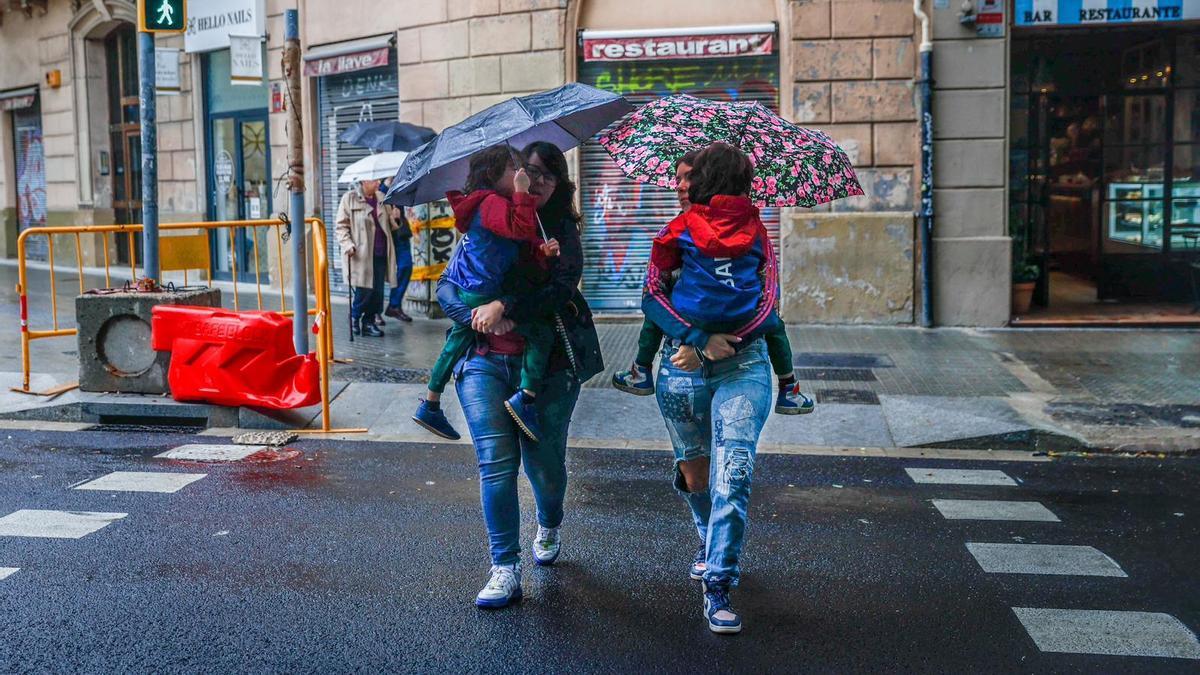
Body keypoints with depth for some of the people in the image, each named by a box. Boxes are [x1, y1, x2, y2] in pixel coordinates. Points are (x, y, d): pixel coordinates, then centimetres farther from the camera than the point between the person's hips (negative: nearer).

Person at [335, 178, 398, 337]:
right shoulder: (349, 199, -1)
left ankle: (369, 322, 18)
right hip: (361, 255, -5)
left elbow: (391, 225, 24)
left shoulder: (381, 198, 14)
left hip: (380, 254, 5)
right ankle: (355, 316, 20)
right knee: (364, 291, -6)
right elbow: (341, 227, -3)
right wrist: (348, 245, -16)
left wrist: (396, 217, 3)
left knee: (378, 291, 4)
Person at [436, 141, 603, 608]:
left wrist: (505, 307, -23)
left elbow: (562, 286, -12)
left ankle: (549, 527, 39)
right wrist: (477, 315, -16)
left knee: (543, 462, 5)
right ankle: (505, 568, 1)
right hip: (485, 362, 1)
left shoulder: (562, 228, 5)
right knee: (496, 462, -7)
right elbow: (446, 287, 4)